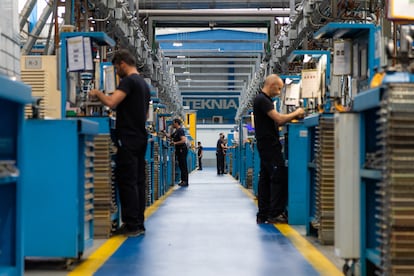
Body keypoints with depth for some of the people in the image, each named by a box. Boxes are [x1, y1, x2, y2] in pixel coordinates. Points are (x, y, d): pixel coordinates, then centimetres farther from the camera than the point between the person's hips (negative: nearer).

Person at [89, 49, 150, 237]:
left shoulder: (128, 81, -11)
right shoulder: (144, 84, 20)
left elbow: (111, 102, -23)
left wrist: (97, 93, -6)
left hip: (128, 138, -9)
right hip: (141, 138, 9)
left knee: (126, 181, -7)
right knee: (138, 181, 9)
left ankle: (132, 225, -7)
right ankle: (138, 224, 11)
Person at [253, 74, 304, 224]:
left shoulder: (262, 99, 20)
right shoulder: (262, 100, -13)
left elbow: (274, 122, 19)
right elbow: (278, 119, -19)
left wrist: (291, 117, 8)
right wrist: (295, 113, -5)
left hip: (265, 145, 11)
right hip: (269, 144, -11)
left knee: (265, 179, 9)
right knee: (279, 178, -10)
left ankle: (263, 215, 11)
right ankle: (275, 213, -10)